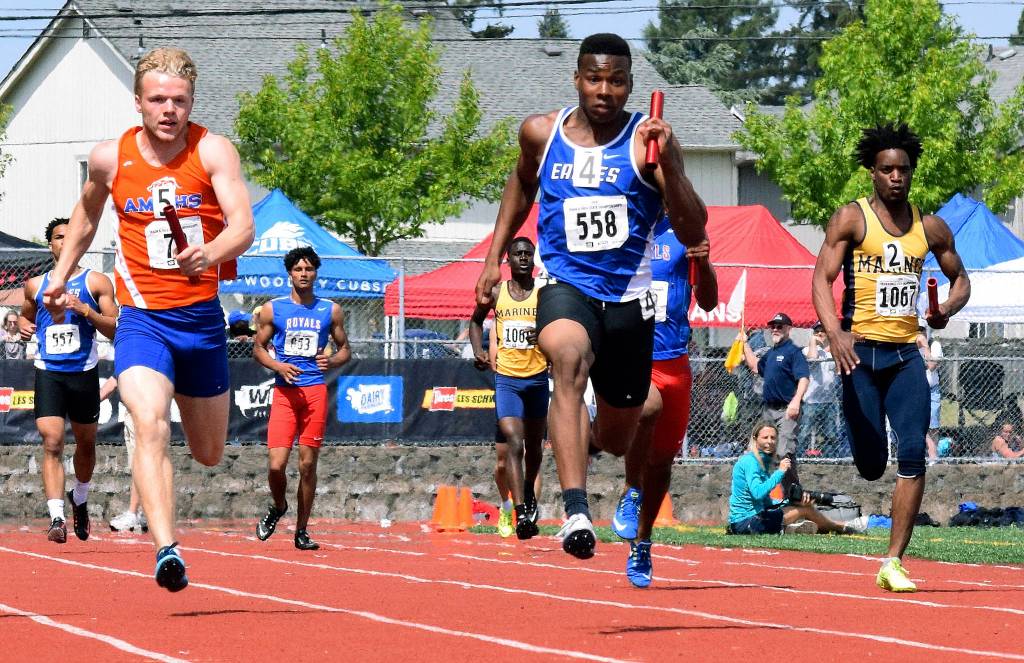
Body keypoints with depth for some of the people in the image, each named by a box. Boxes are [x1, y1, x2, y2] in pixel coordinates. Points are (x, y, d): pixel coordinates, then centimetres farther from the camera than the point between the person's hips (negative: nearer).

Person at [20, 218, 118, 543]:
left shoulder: (96, 282, 3)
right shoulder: (36, 285, 11)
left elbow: (115, 329, -3)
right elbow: (26, 315, 29)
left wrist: (86, 310, -17)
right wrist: (24, 326, 5)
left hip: (83, 373, 0)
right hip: (48, 372, 0)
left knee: (85, 443, 15)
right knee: (52, 443, -16)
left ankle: (80, 499, 43)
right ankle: (56, 518, -23)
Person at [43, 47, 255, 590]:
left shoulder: (213, 152, -7)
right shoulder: (110, 158, -1)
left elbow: (243, 226, -21)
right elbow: (87, 214, 22)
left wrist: (208, 255, -40)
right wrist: (61, 274, 24)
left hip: (202, 318, 1)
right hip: (141, 317, -1)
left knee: (209, 455, 16)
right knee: (150, 426, -28)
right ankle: (166, 550, -38)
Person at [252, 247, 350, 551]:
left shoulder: (331, 311, 8)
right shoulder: (272, 309, 6)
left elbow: (345, 349, 15)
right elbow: (258, 347, 12)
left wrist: (333, 361, -8)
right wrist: (278, 366, -7)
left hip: (316, 391, 1)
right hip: (284, 392, -1)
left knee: (308, 464, 1)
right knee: (276, 464, -10)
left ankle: (301, 531, 10)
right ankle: (278, 507, 22)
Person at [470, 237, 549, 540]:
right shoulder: (496, 293, 2)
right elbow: (476, 321, 19)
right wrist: (478, 350, 1)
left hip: (537, 378, 1)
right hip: (506, 378, -1)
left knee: (534, 445, 17)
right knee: (513, 443, -18)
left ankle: (528, 494, 44)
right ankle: (519, 513, -25)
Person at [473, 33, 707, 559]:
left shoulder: (648, 139, -7)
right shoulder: (541, 133, 1)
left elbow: (693, 234, -13)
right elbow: (521, 185, 25)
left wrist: (666, 164, -26)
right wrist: (494, 257, 20)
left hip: (628, 298, 1)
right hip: (565, 285, -1)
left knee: (617, 440, 13)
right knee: (568, 359, -36)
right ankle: (576, 510, -47)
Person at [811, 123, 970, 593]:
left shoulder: (930, 228, 10)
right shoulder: (852, 219, -2)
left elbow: (960, 278, 23)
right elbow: (822, 277, -10)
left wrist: (946, 309, -1)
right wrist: (834, 331, -27)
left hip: (906, 355, 3)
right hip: (860, 351, -3)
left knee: (913, 455, -11)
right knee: (871, 465, -3)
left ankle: (893, 564, -7)